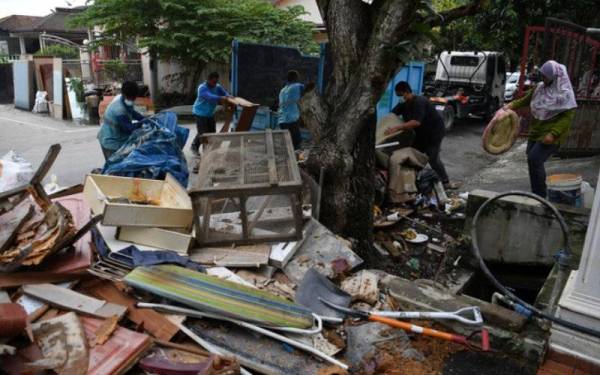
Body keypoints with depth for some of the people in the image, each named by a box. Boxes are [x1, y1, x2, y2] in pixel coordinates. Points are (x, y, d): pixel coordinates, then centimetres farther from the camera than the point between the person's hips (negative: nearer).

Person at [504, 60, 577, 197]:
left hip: (550, 135, -7)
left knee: (534, 160, -17)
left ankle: (540, 196, -5)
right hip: (535, 132, 7)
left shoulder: (564, 94, -14)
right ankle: (536, 194, 23)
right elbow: (526, 99, 21)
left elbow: (568, 117, -16)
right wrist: (512, 105, 3)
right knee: (533, 161, 9)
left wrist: (553, 134, -25)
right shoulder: (539, 87, 6)